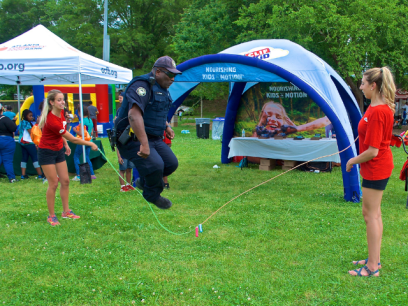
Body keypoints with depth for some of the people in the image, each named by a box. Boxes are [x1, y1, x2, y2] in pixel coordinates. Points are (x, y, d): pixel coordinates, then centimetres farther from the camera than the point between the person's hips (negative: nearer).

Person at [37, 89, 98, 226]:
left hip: (59, 150, 8)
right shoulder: (52, 121, -30)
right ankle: (51, 216, 8)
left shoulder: (61, 112, -5)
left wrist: (66, 144, 11)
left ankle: (66, 211, 19)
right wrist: (91, 144, -18)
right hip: (47, 152, -8)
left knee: (65, 181, 8)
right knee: (53, 183, -4)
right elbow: (73, 139, -25)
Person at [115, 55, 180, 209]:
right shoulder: (142, 85, -19)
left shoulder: (162, 89, 15)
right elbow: (134, 115, -32)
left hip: (154, 138, 10)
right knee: (155, 165, -25)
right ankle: (153, 196, 4)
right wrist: (144, 144, -37)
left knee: (172, 163, 1)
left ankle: (143, 181, 25)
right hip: (133, 140, -10)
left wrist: (166, 126, 19)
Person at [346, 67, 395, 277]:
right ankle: (374, 259, 29)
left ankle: (372, 267, 7)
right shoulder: (384, 107, 6)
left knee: (371, 214, -2)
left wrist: (353, 161, -9)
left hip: (375, 168, -10)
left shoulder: (377, 112, -25)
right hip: (378, 166, 10)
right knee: (373, 213, 17)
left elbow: (372, 151, -24)